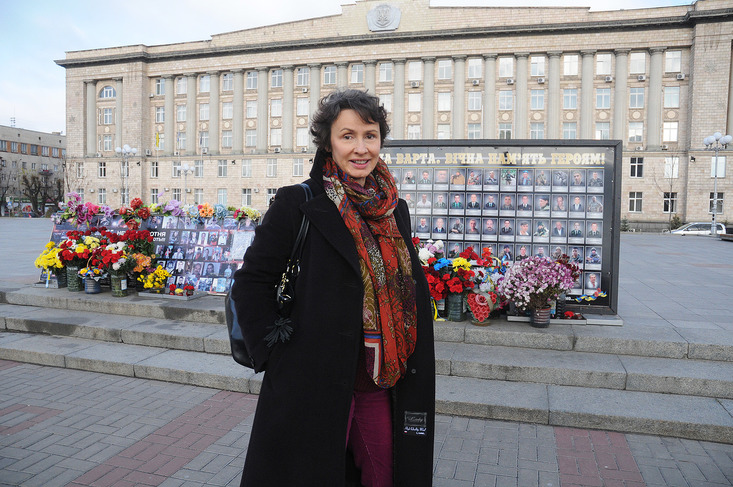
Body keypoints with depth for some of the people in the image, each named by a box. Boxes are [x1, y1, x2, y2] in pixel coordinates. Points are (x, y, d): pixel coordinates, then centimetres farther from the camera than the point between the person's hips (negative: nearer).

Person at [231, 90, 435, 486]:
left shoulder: (395, 211, 6)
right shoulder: (298, 204, -10)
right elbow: (252, 282, -7)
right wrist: (275, 352, -11)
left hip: (381, 386, 5)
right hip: (315, 384, -5)